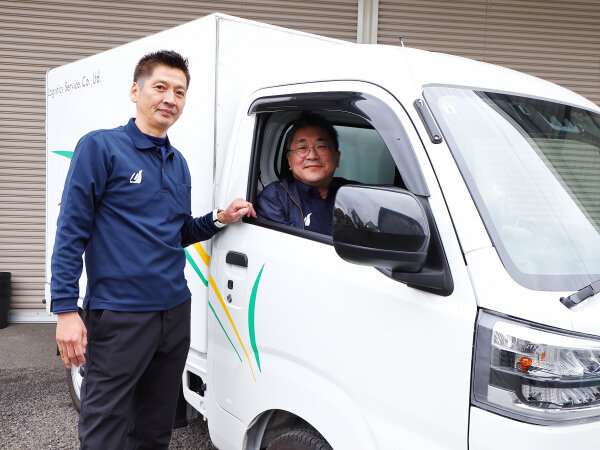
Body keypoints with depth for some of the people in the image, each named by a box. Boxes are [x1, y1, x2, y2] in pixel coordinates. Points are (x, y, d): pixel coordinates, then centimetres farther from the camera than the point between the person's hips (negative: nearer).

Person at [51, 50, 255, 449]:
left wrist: (218, 220, 3)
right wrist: (66, 309, -16)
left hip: (174, 311, 7)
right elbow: (71, 233, -10)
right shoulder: (100, 147, -7)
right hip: (118, 315, -6)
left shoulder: (178, 162, 13)